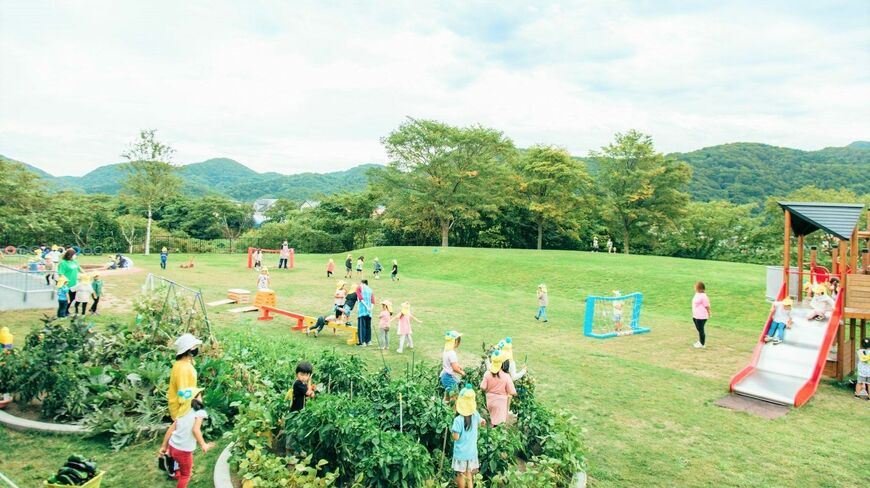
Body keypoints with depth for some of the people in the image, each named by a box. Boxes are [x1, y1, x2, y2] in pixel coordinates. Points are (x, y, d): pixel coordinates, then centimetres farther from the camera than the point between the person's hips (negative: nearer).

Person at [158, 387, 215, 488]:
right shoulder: (200, 412, -13)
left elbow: (170, 429, 9)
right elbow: (195, 429, -26)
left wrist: (163, 446, 16)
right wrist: (203, 445, -19)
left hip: (172, 447, 7)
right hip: (183, 451, -7)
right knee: (185, 475, 18)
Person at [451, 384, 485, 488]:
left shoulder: (458, 420, -23)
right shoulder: (476, 415, -8)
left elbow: (456, 437, -20)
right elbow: (481, 422, 12)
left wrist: (452, 429, -3)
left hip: (461, 453, -5)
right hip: (472, 452, 5)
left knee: (461, 475, 12)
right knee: (469, 474, 18)